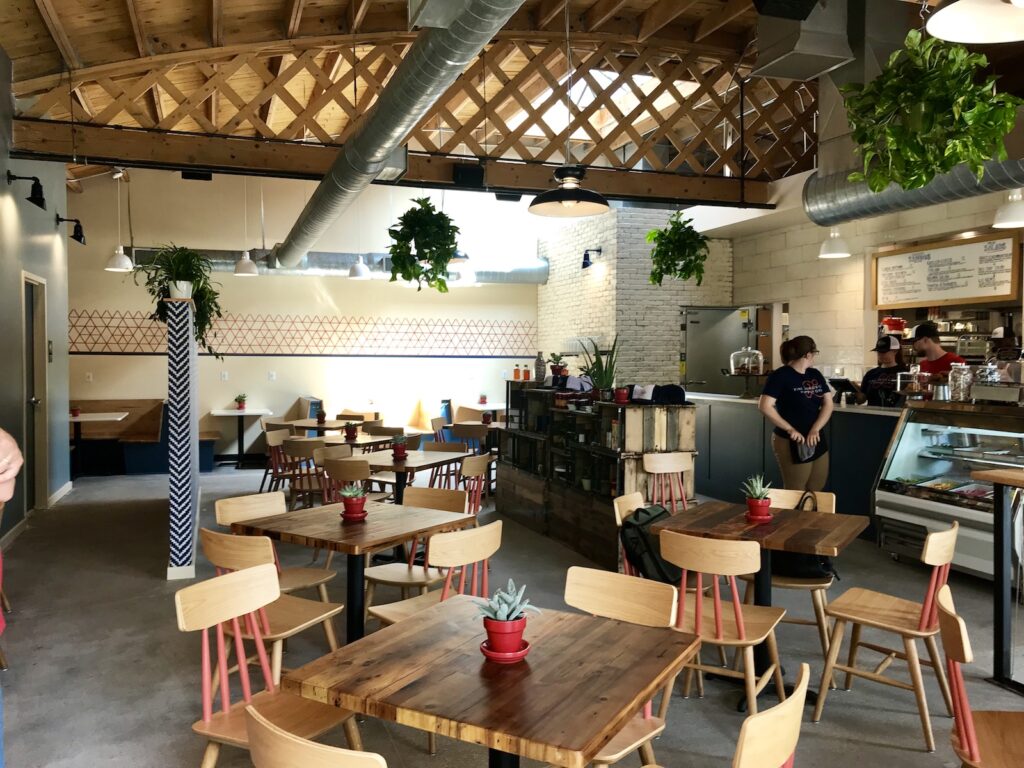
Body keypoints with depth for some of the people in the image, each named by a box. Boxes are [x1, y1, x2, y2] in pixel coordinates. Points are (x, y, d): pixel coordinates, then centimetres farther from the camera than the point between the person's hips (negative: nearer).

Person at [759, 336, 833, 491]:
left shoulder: (816, 375, 9)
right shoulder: (780, 375, -12)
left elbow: (828, 404, 4)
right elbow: (764, 406, -21)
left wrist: (815, 429, -12)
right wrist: (790, 429, -22)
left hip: (817, 442, 7)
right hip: (791, 444, -7)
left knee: (816, 493, 15)